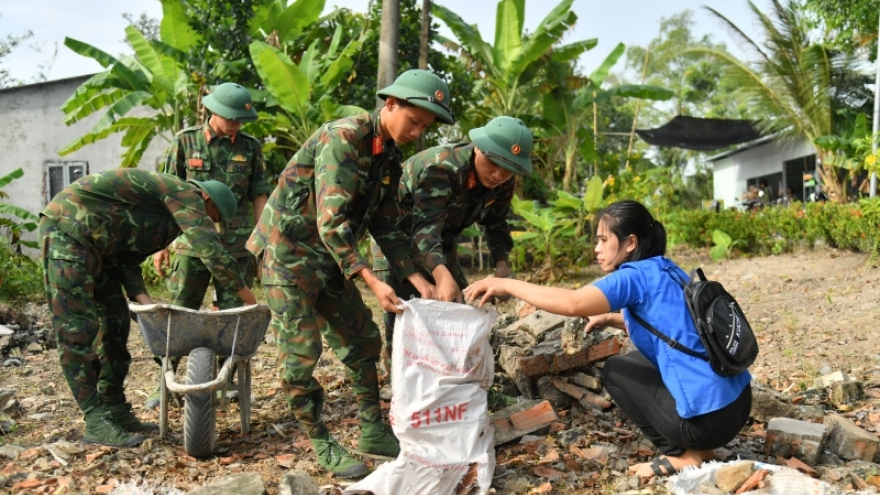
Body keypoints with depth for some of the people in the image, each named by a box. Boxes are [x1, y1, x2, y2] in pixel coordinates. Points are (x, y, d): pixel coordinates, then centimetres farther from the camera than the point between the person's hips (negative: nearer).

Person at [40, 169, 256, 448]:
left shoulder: (168, 213, 19)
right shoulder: (186, 194, -9)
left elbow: (128, 256, 11)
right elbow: (213, 252, -18)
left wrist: (141, 297, -4)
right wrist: (248, 299, -12)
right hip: (70, 229, -11)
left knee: (115, 322, 10)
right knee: (78, 329, -9)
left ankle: (116, 413, 16)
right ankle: (96, 424, -7)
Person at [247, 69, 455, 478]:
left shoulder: (390, 157, 4)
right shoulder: (344, 137, -23)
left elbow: (386, 226, 7)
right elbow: (331, 221, -29)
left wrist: (416, 278, -3)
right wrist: (372, 281, -34)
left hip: (330, 257, 9)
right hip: (289, 249, -9)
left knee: (362, 341, 11)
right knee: (301, 352, -5)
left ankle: (372, 431, 22)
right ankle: (322, 445, 10)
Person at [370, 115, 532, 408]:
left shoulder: (503, 183, -14)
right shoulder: (441, 167, -36)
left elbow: (495, 223, 1)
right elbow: (425, 227, -46)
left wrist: (501, 263, -17)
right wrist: (442, 275, -62)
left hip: (442, 240, 7)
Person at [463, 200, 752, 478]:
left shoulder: (639, 276, -13)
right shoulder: (665, 272, 13)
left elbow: (573, 303, -27)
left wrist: (507, 285, -18)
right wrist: (612, 319, 16)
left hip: (708, 415, -9)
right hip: (735, 401, 9)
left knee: (616, 371, 7)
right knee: (635, 362, 23)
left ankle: (683, 456, 4)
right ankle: (695, 447, 15)